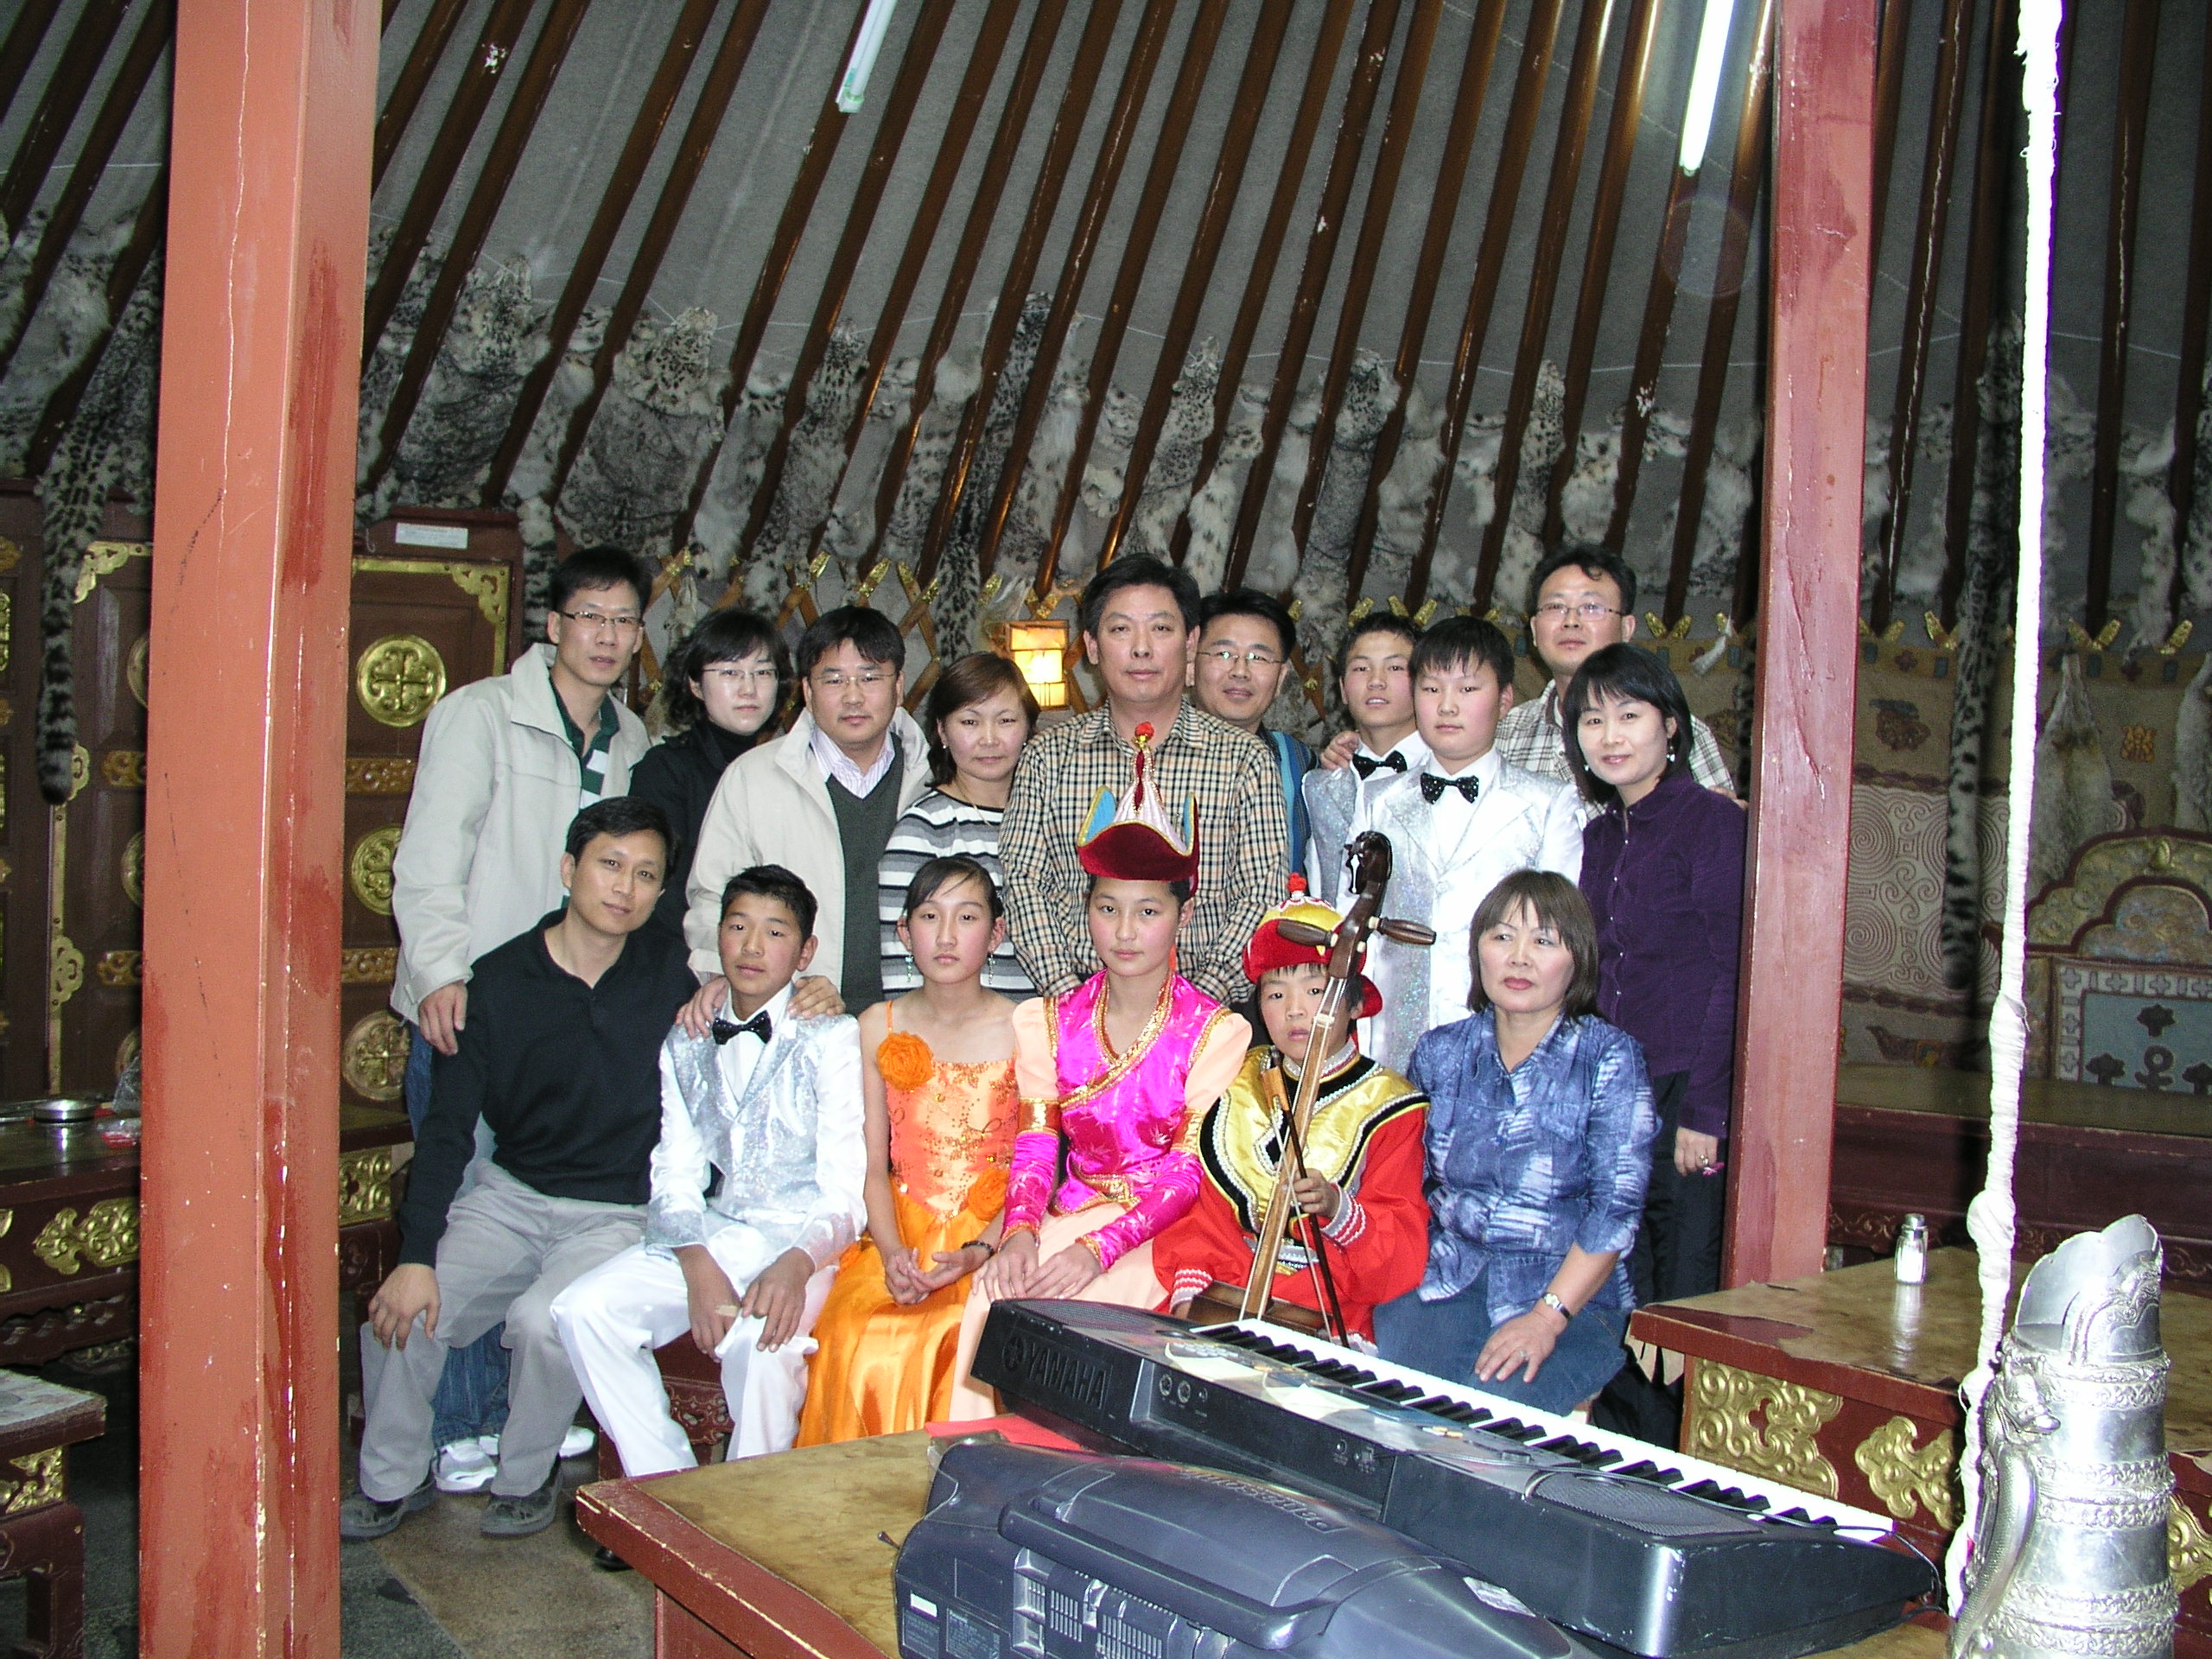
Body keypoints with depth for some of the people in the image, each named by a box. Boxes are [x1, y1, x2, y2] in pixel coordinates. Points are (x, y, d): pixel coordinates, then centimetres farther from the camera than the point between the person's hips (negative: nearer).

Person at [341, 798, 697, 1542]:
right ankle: (393, 1482, 10)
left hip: (619, 1215, -2)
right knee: (402, 1312, -18)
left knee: (543, 1319, -29)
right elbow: (447, 1129, -5)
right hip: (508, 1197, 2)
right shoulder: (500, 981, -3)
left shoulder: (673, 974, -3)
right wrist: (417, 1257, -15)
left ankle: (526, 1480, 0)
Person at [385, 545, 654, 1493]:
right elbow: (428, 861, -12)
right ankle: (461, 1429, 7)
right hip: (464, 1008, -6)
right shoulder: (481, 713, -6)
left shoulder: (630, 740, 13)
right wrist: (442, 971, -24)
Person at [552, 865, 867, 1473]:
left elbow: (846, 1189, -9)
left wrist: (797, 1264, -30)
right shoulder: (685, 1044, 13)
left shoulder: (831, 1038, -2)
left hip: (803, 1241, -5)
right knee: (583, 1308, -17)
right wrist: (699, 1268, -16)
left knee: (763, 1343, -33)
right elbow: (675, 1176, 5)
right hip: (707, 1237, 5)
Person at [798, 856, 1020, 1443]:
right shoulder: (878, 1028, 8)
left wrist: (978, 1253, -17)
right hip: (899, 1236, 2)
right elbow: (872, 1166, 6)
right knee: (856, 1339, -26)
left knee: (964, 1339, -30)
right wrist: (891, 1251, -11)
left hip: (992, 1242, -2)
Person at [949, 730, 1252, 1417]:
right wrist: (1020, 1228, -18)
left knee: (1075, 1306, -31)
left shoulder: (1216, 1032, -2)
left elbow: (1190, 1169, -9)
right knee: (994, 1291, -27)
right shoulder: (1047, 1023, 11)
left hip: (1163, 1232, -3)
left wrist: (1100, 1247, -24)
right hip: (1068, 1219, 3)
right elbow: (1036, 1147, 4)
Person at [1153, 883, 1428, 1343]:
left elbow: (1405, 1252, -7)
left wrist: (1338, 1210, -25)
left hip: (1325, 1320, -4)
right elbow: (1200, 1208, 9)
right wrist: (1189, 1289, -7)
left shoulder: (1387, 1107, 0)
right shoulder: (1237, 1085, 12)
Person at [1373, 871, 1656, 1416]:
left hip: (1568, 1294, -3)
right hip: (1441, 1279, 3)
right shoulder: (1441, 1052, 10)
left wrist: (1547, 1317, -18)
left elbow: (1616, 1206, -9)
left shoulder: (1609, 1059, -2)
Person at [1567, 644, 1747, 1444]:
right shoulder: (1600, 835, 14)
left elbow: (1731, 978, -11)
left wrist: (1704, 1112, -15)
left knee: (1685, 1307, 0)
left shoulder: (1713, 823, -6)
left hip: (1686, 1097, -6)